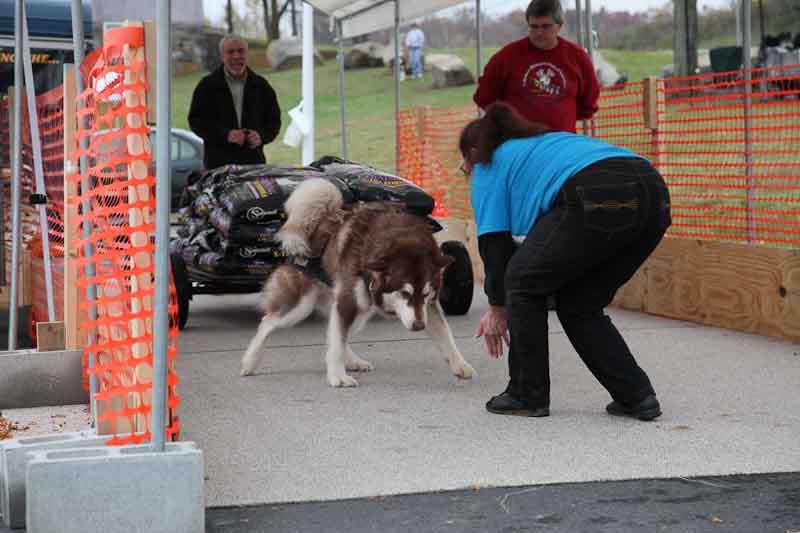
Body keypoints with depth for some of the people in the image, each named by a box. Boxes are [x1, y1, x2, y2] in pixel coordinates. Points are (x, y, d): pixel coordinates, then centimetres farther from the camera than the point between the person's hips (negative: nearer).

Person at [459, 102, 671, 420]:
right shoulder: (541, 143, 43)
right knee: (580, 305, 21)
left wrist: (497, 306, 24)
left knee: (524, 283, 14)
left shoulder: (490, 165, 21)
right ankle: (636, 396, 13)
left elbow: (494, 241, 13)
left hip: (597, 198, -7)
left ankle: (527, 395, 17)